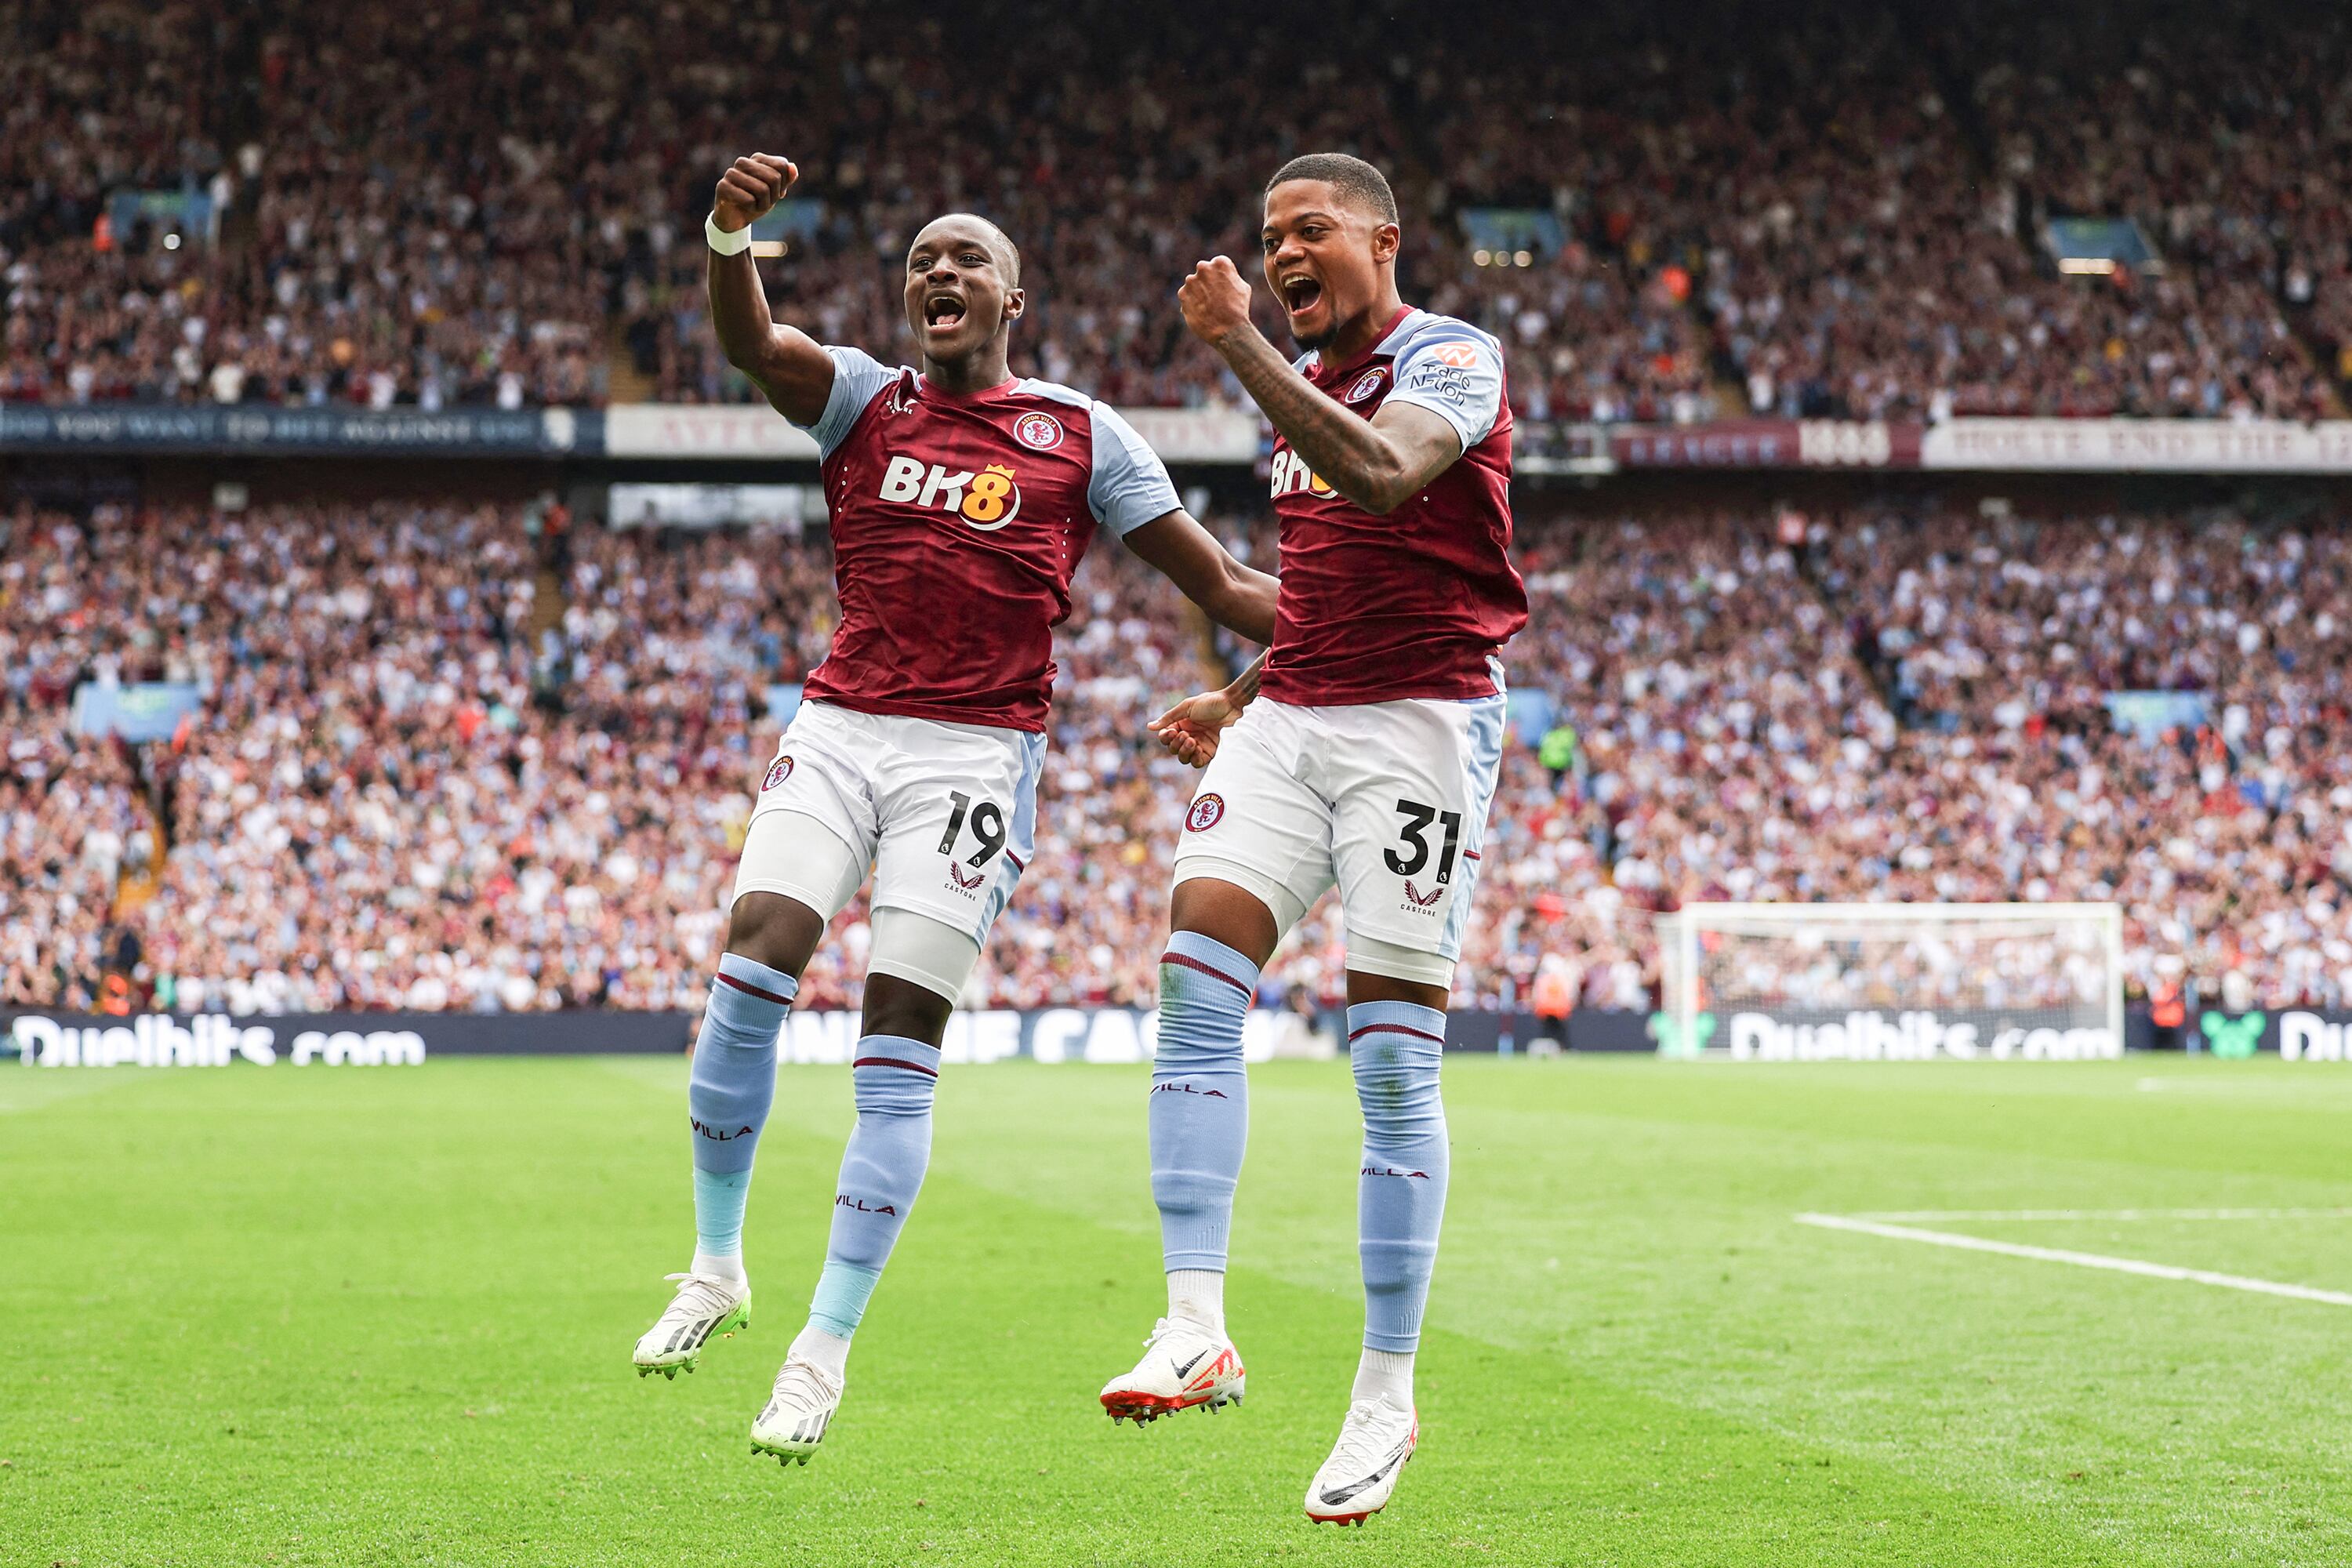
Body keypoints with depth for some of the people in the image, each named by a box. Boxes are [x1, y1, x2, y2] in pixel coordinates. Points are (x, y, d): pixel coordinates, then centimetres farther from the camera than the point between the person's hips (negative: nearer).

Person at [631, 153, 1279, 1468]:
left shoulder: (1081, 435, 8)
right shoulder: (867, 400, 11)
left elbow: (1222, 585, 9)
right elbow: (753, 344, -9)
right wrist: (731, 239, -30)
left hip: (976, 753, -2)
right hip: (842, 729, 2)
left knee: (900, 1049, -5)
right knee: (752, 974, -14)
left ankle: (827, 1348, 4)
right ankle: (718, 1264, 7)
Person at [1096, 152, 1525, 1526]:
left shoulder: (1451, 358, -6)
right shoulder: (1301, 385, 18)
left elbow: (1382, 479, -28)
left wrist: (1239, 342, -26)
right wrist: (1240, 696, 18)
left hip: (1421, 719, -7)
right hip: (1290, 718, 7)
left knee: (1395, 1065, -5)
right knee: (1195, 987, -14)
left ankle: (1388, 1390, 4)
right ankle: (1197, 1327, -16)